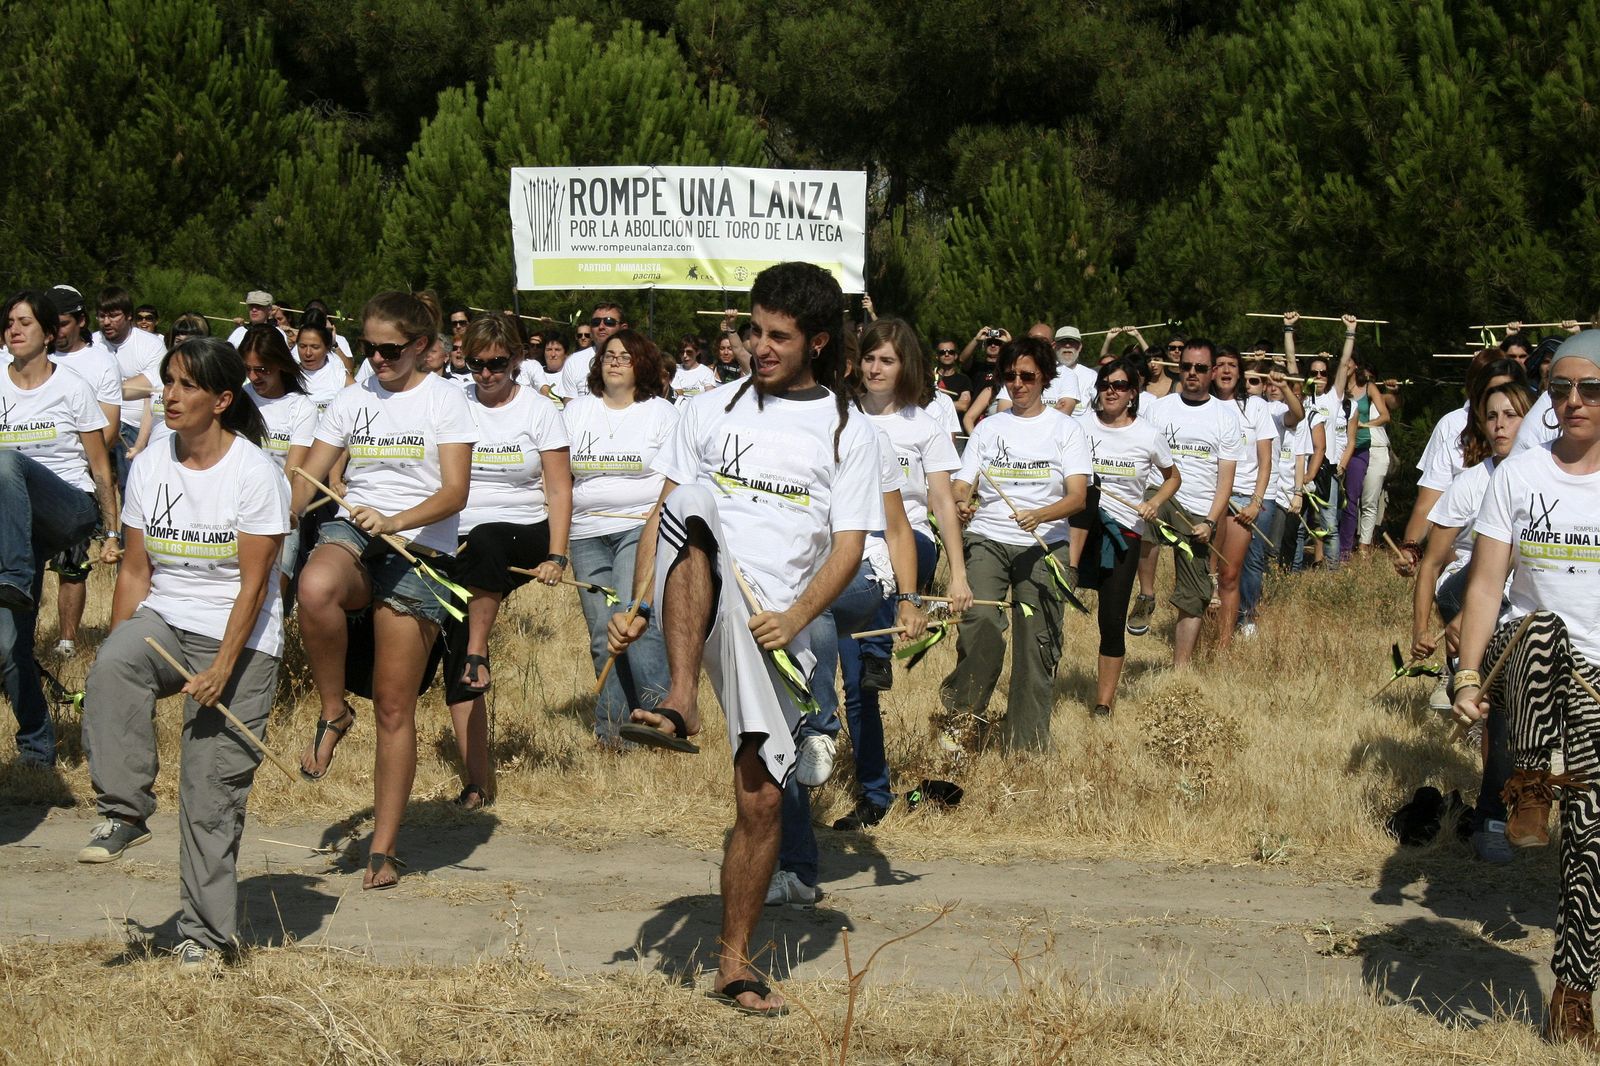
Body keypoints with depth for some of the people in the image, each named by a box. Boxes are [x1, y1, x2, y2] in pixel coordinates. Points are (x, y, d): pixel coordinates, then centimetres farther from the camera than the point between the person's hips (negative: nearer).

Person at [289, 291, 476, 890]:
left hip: (420, 551, -2)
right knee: (315, 587, -38)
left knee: (394, 708, -2)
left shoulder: (445, 400, 2)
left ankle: (383, 851, 8)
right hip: (352, 535, 2)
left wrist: (393, 522, -23)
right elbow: (308, 480, 9)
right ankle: (333, 713, -13)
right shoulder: (352, 400, 12)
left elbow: (454, 492, -7)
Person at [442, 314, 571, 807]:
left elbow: (559, 490, 0)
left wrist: (556, 555, -10)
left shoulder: (538, 410, 3)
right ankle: (478, 782, -3)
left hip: (523, 535, -2)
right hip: (459, 542, 2)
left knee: (484, 541, -38)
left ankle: (478, 654, -30)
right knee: (453, 656, -7)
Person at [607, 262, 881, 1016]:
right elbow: (663, 515, 9)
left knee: (762, 798, -4)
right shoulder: (710, 411, 12)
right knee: (694, 499, -32)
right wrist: (637, 607, -3)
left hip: (775, 630, 0)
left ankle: (734, 961, 13)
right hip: (694, 610, 0)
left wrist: (796, 616, -17)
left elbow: (848, 547, 0)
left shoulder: (847, 435, 8)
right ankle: (681, 699, -39)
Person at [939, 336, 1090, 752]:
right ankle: (961, 712, -4)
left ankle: (1027, 746, 4)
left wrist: (1039, 515, -24)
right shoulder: (987, 428, 16)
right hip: (986, 540, 1)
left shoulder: (1065, 429, 8)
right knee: (981, 624, -23)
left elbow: (1078, 497, -4)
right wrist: (961, 505, -16)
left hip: (1044, 544, -1)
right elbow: (961, 487, 9)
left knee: (1038, 644, -5)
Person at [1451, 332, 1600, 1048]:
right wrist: (1468, 676, -5)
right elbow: (1487, 585, 3)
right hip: (1529, 662, 0)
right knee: (1541, 628, -38)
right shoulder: (1517, 476, 6)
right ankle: (1531, 788, -25)